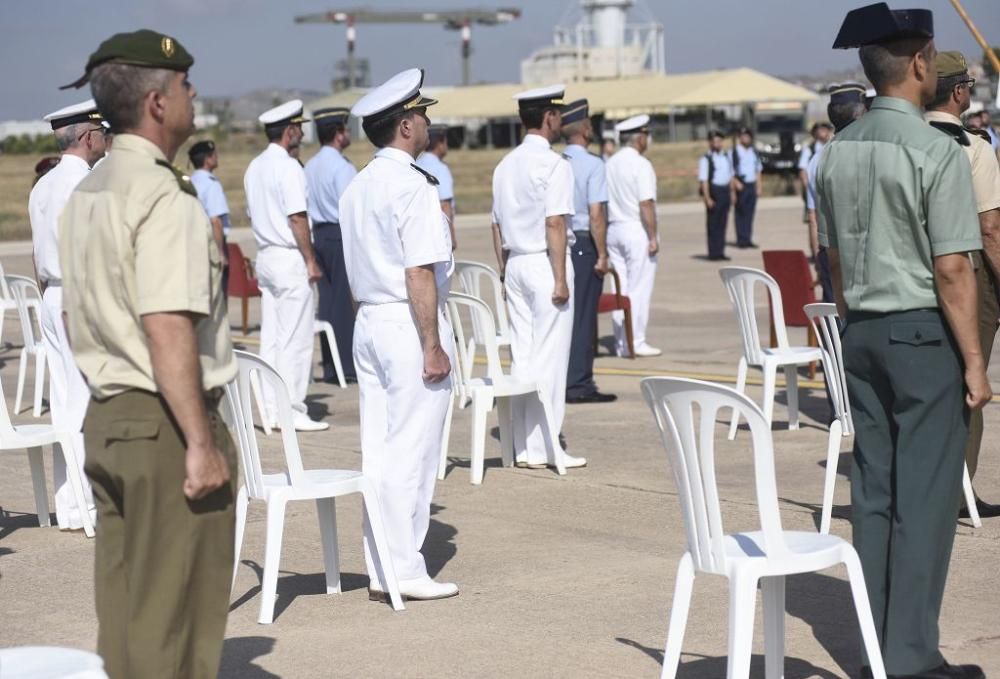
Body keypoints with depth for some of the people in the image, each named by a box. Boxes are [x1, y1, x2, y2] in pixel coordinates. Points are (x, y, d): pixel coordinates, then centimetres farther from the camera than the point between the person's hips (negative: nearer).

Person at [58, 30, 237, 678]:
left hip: (106, 417, 9)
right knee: (175, 623, -2)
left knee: (123, 608, 14)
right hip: (165, 425, -9)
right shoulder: (165, 197, -16)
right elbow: (168, 330, -23)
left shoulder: (87, 193, 12)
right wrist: (202, 442, -21)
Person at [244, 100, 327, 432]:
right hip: (290, 258, -9)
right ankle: (292, 411, -4)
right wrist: (311, 261, -13)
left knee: (271, 336, 10)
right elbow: (297, 218, -18)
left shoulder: (254, 167, 12)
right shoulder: (288, 167, -14)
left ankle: (272, 409, 12)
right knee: (295, 339, -5)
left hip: (265, 255, 9)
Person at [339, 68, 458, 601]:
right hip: (410, 323, -9)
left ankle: (381, 568, 14)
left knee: (377, 451, 10)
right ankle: (404, 572, 0)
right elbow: (419, 273, -19)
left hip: (368, 322, 9)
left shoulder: (357, 187, 12)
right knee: (412, 453, -4)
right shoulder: (411, 185, -15)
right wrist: (433, 346, -17)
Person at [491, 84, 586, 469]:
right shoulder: (554, 165, -12)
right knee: (550, 359, -3)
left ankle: (522, 448, 11)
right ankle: (543, 448, -1)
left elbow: (497, 225, 13)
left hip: (515, 264, 7)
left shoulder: (505, 166, 11)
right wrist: (561, 279, -15)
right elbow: (555, 224, -17)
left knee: (522, 356, 9)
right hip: (544, 263, -7)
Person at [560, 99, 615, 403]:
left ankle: (560, 381, 18)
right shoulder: (592, 164, -11)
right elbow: (596, 214, -15)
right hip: (584, 243, -6)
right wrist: (602, 254, -10)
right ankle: (578, 384, 2)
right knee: (583, 314, -1)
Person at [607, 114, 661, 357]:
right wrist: (653, 237, -13)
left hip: (614, 230, 7)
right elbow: (646, 204, -17)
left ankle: (621, 342, 12)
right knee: (639, 289, -1)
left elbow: (603, 203, 10)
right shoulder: (641, 165, -12)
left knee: (621, 288, 10)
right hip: (636, 229, -7)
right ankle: (636, 342, -1)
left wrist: (606, 234, 16)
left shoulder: (610, 164, 8)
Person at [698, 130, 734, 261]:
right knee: (713, 224, -3)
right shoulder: (706, 159, -9)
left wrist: (731, 192, 15)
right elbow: (703, 180, -14)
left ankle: (720, 252, 16)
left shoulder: (726, 157, 14)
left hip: (725, 191, 7)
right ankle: (714, 253, 1)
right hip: (714, 191, -7)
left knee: (723, 223, 10)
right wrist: (707, 198, -20)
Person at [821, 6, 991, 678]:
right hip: (923, 333, -7)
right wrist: (974, 362, -9)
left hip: (862, 332, 7)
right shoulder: (936, 151, -15)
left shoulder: (839, 151, 6)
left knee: (873, 490, 10)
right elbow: (952, 270, -15)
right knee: (925, 496, -1)